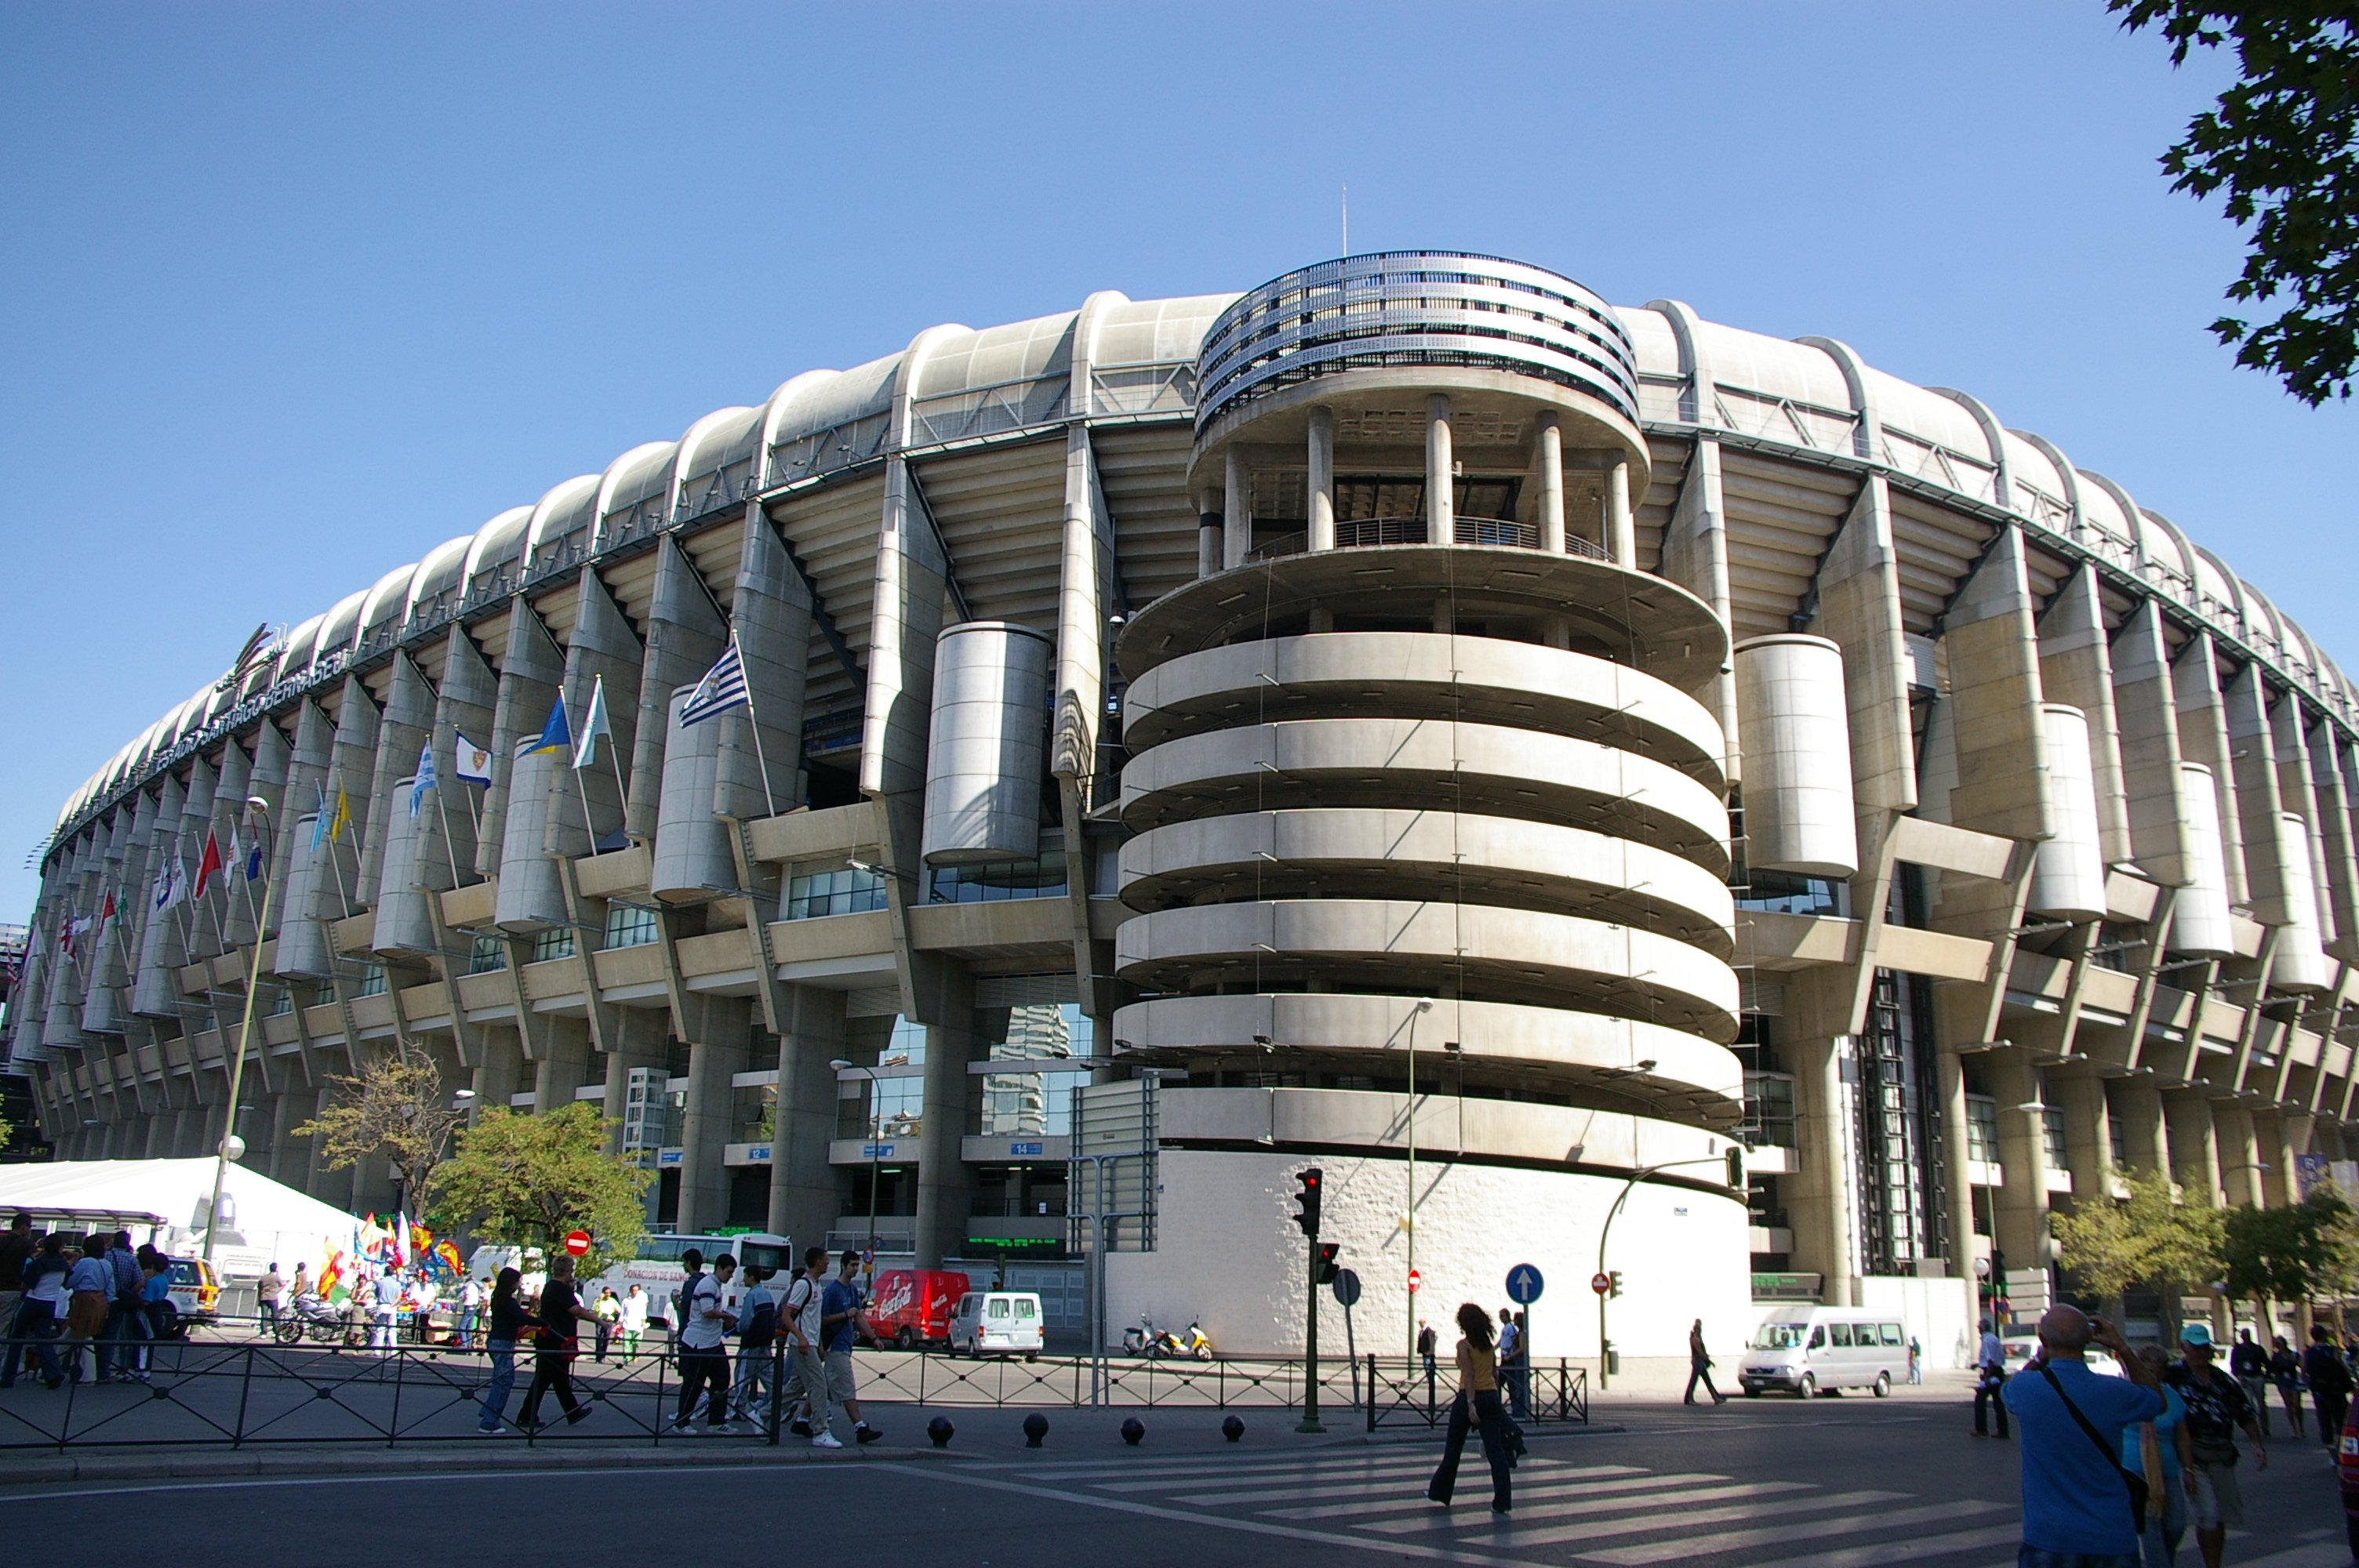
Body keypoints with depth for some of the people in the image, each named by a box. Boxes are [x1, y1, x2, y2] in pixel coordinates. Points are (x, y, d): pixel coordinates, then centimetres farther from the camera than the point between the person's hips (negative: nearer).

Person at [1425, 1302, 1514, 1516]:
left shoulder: (1464, 1345, -8)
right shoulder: (1489, 1344, 10)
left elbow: (1469, 1376, -17)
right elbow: (1494, 1374, 15)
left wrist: (1471, 1405, -22)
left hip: (1469, 1397, -5)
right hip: (1491, 1396, 5)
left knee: (1453, 1449, 11)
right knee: (1495, 1450, 0)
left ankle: (1440, 1493, 24)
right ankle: (1503, 1501, -8)